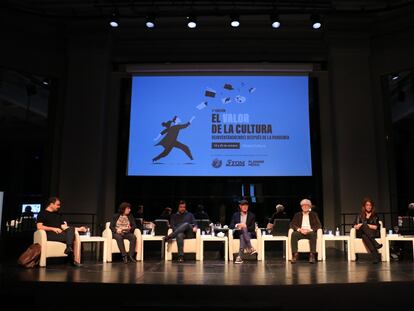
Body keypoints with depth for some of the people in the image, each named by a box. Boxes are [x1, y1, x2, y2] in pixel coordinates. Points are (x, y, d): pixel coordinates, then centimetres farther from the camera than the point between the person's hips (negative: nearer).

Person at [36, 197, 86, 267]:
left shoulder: (58, 215, 27)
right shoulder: (42, 213, 9)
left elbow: (64, 227, 18)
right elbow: (39, 227, -6)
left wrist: (79, 229, 7)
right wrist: (53, 228, -15)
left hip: (60, 234, 5)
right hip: (49, 234, -5)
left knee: (71, 229, -29)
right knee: (69, 236, -30)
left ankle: (69, 248, -44)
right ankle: (72, 258, -34)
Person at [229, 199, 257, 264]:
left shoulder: (252, 215, 8)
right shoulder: (235, 215, 11)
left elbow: (253, 228, -2)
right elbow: (231, 226, 2)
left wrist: (245, 226, -19)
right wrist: (237, 225, -18)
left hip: (249, 233, -1)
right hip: (238, 233, 1)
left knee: (242, 236, -36)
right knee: (243, 230, -36)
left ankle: (239, 256, -44)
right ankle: (250, 248, -44)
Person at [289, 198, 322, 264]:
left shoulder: (314, 214, 17)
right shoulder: (297, 215, 19)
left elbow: (319, 225, 5)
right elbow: (292, 224, 7)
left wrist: (309, 230, -14)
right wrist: (299, 229, -14)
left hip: (310, 232, -1)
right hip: (300, 232, 1)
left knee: (313, 234, -37)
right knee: (293, 234, -33)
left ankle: (312, 255, -39)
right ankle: (295, 255, -36)